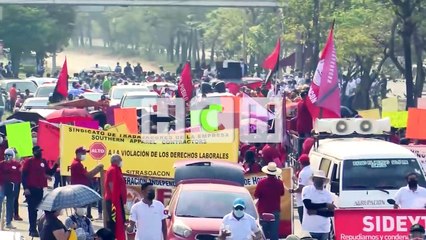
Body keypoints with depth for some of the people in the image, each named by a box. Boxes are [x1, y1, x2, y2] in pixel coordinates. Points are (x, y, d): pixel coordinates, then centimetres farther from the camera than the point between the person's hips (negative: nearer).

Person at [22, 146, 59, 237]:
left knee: (36, 209, 9)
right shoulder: (29, 161, -6)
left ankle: (33, 229, 15)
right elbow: (23, 175, -9)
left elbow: (50, 172, 16)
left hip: (40, 189, 5)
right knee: (32, 209, -4)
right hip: (31, 189, -5)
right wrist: (25, 188, -16)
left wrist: (56, 165, 2)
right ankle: (32, 230, -2)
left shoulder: (43, 161, 10)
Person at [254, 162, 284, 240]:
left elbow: (256, 196, -9)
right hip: (275, 210, 2)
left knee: (263, 233, 9)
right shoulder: (279, 183, -9)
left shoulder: (261, 183, -17)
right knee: (274, 233, 7)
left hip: (263, 211, -2)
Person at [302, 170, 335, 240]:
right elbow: (308, 205, -14)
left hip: (324, 229, 2)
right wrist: (325, 205, -13)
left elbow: (331, 212, -2)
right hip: (309, 229, -2)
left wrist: (316, 212, -13)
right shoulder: (307, 190, 0)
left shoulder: (328, 194, 5)